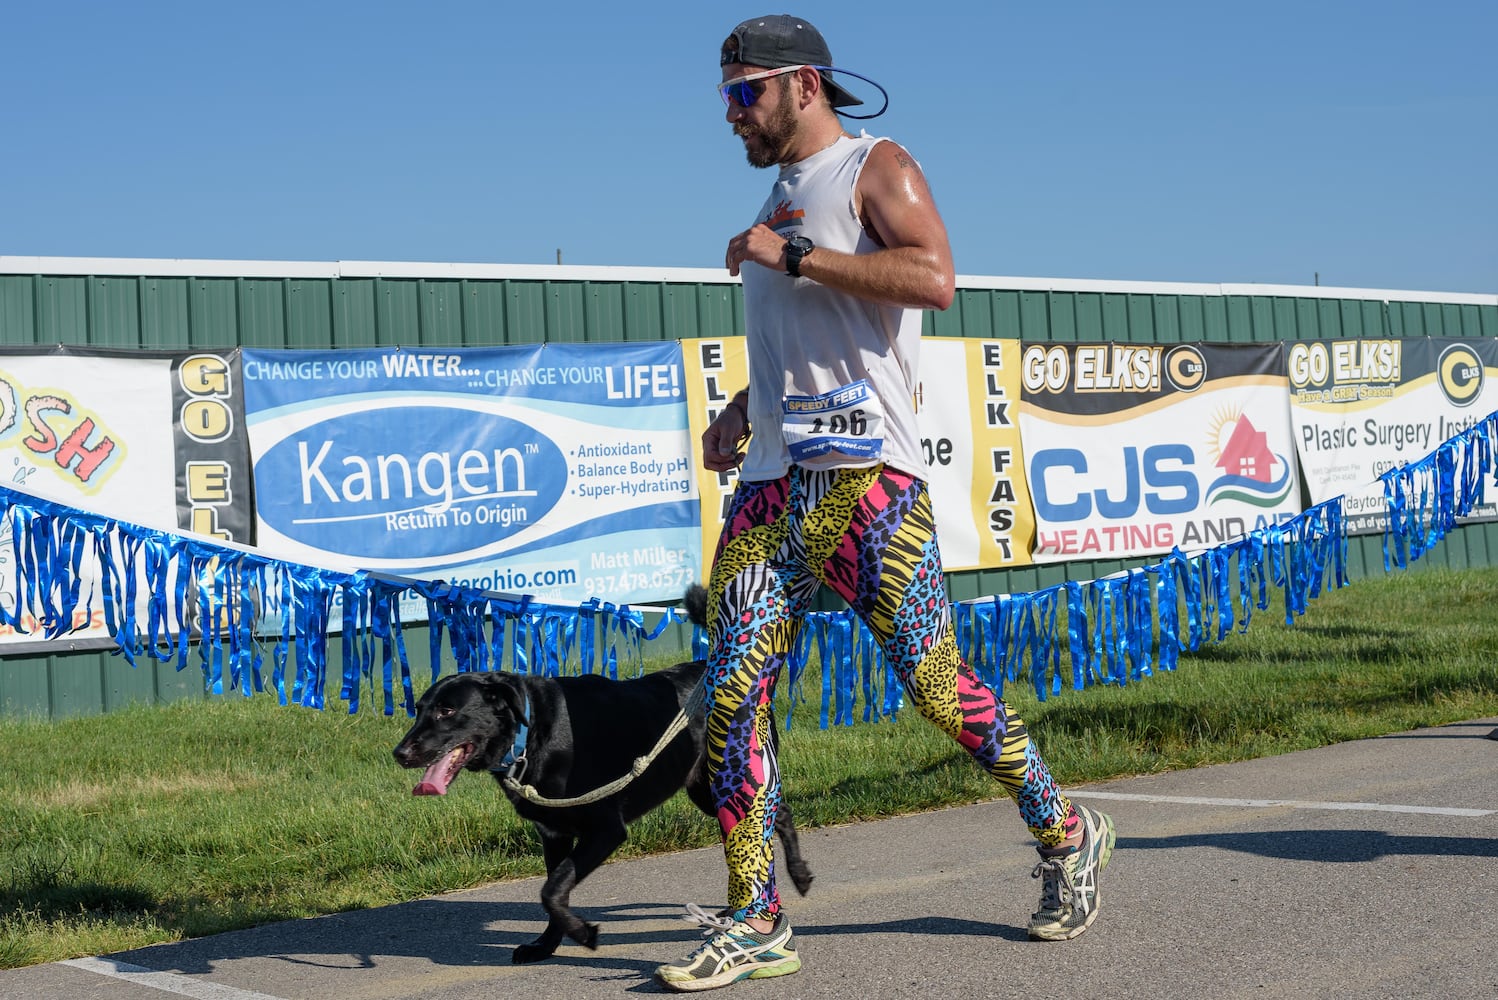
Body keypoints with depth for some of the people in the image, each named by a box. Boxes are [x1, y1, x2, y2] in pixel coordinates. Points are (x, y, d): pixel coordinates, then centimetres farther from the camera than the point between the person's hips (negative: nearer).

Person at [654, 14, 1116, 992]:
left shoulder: (877, 168, 1)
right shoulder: (782, 198, 24)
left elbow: (934, 278, -18)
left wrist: (791, 255, -15)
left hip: (865, 477, -7)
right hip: (772, 484, 7)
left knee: (935, 681, -4)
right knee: (731, 693, -3)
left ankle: (1066, 836, 18)